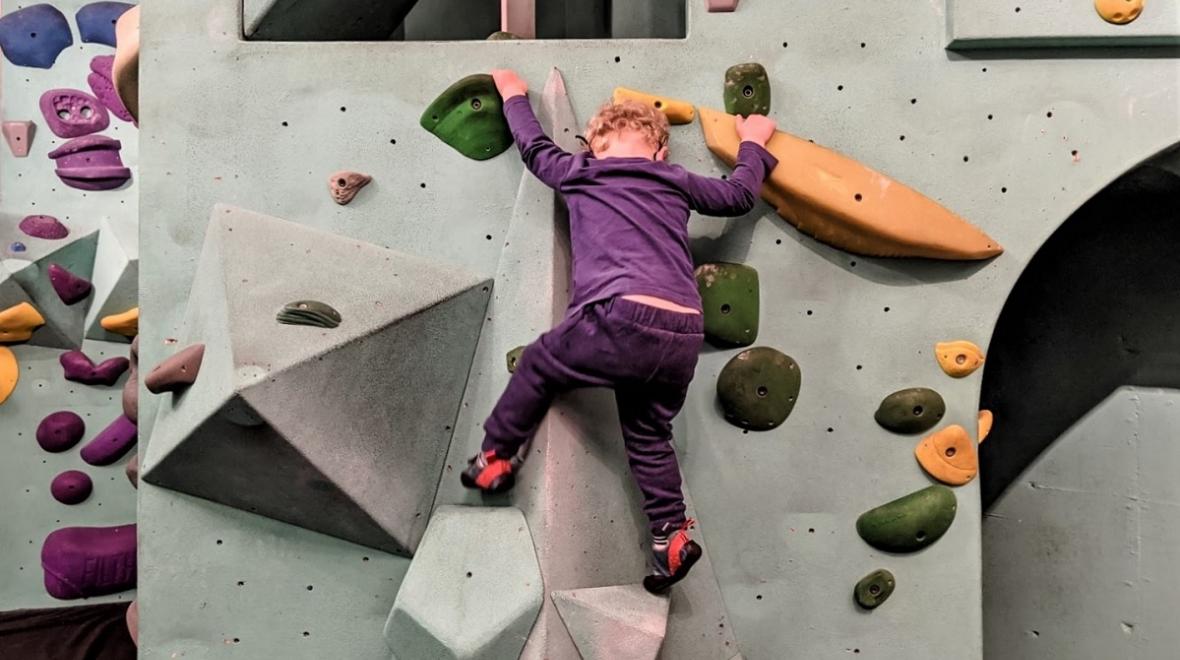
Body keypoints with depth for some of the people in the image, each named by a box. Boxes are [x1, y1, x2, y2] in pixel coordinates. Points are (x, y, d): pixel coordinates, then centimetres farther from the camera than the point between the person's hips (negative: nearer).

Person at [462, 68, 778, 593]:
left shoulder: (579, 173, 16)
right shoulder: (675, 182, 21)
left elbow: (535, 147, 34)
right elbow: (740, 194, 33)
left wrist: (514, 96, 52)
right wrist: (754, 143, 51)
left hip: (619, 320, -4)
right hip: (683, 337, 4)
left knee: (538, 367, 23)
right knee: (648, 434, 24)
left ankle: (495, 461, 30)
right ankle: (672, 535, 20)